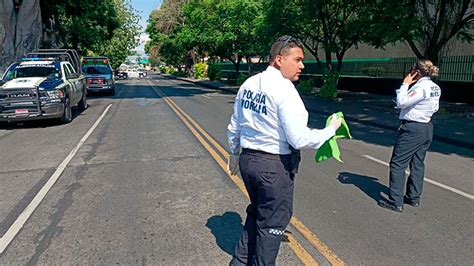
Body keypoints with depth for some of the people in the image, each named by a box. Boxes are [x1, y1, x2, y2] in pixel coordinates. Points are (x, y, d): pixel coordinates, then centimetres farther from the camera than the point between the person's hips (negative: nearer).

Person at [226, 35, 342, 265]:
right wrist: (331, 129, -7)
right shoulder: (284, 89, -18)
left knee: (256, 213, 27)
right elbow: (299, 139, -22)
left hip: (248, 159, 8)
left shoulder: (249, 84, 4)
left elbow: (234, 127, 11)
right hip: (275, 166, -8)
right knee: (272, 224, 12)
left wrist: (234, 154, 26)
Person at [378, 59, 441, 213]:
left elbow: (401, 102, -24)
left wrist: (405, 84, -14)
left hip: (412, 129, -10)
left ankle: (396, 202, -2)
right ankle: (414, 197, 25)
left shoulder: (421, 87, -19)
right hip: (427, 128, 10)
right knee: (418, 164, 16)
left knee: (397, 163, -4)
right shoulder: (435, 88, 10)